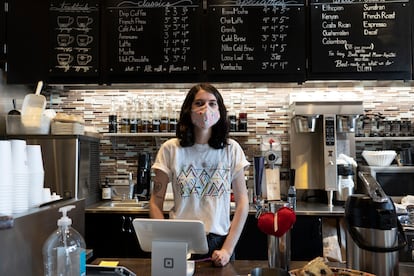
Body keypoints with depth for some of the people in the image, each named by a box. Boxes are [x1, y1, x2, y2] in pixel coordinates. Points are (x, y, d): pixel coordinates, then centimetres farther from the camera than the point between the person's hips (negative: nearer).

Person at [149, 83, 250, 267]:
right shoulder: (171, 149, -4)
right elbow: (156, 202, -1)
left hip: (218, 243, 1)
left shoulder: (231, 149, -3)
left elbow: (242, 202, -1)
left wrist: (228, 249, -7)